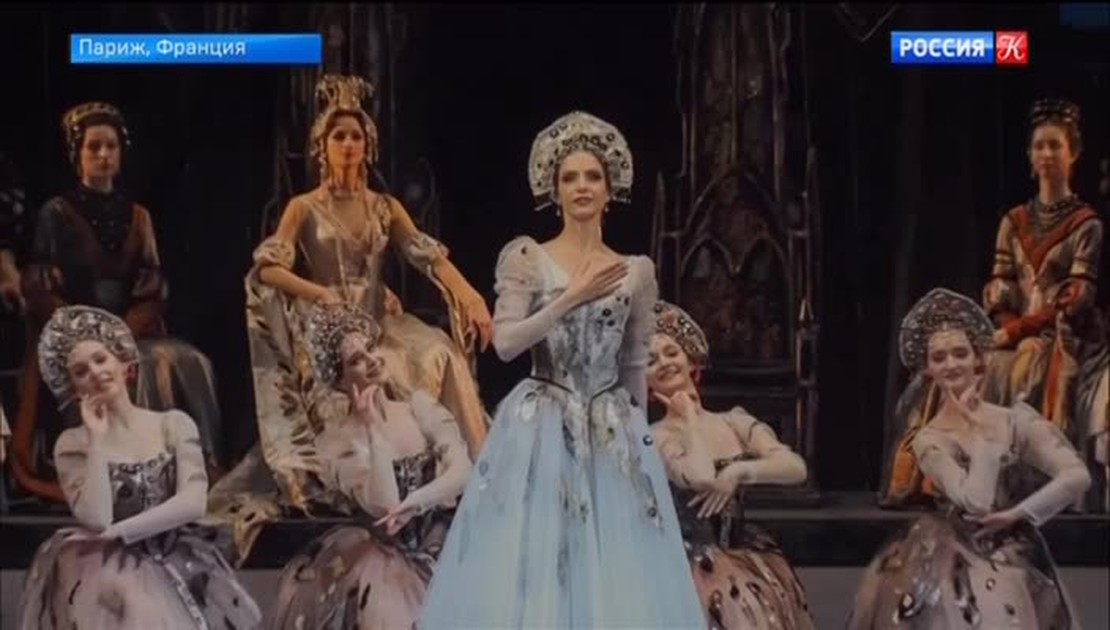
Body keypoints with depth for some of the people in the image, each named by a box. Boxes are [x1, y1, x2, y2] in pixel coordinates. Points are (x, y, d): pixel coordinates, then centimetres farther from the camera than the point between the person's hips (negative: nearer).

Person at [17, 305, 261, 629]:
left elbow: (193, 503, -6)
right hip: (109, 574, 0)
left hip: (178, 566, 0)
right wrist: (96, 439, -7)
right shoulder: (72, 443, 4)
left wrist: (115, 534, -9)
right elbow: (96, 519, -10)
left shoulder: (174, 424, 7)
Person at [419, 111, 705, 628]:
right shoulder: (525, 257, 0)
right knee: (528, 563, -6)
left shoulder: (637, 271, 8)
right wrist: (572, 298, -14)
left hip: (612, 439, 3)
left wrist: (637, 436, 14)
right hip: (540, 431, -2)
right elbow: (506, 343, -11)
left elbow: (635, 368, 14)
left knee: (617, 572, 0)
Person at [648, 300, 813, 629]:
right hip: (693, 567, -4)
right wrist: (689, 417, -6)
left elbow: (796, 468, 0)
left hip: (747, 560, 4)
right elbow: (701, 477, -21)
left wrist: (738, 472, -13)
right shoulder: (654, 438, -3)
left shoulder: (735, 422, 10)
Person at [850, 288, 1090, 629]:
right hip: (956, 567, -1)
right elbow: (975, 502, -18)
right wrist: (981, 433, -12)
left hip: (1014, 565, 1)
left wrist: (1017, 514, -11)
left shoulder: (1014, 420, 0)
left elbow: (1077, 476, -11)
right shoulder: (929, 441, -3)